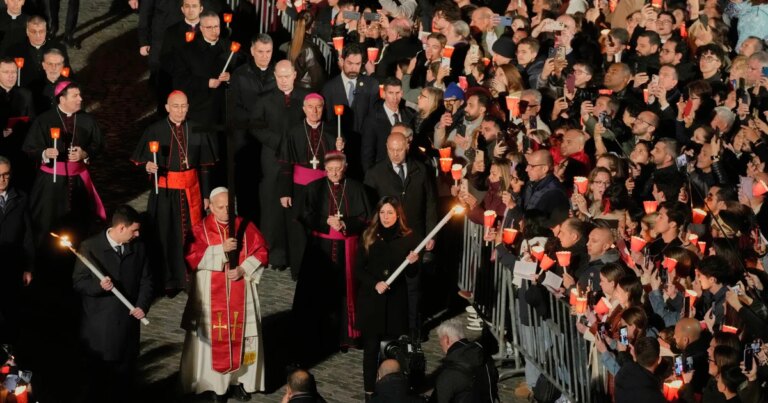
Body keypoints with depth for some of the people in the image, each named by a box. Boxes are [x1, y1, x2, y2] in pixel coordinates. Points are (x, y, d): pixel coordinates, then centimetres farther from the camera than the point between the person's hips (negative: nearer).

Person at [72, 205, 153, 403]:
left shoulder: (138, 248, 5)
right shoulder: (90, 247, -6)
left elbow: (146, 281, 7)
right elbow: (78, 282, -6)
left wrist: (142, 305, -10)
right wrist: (98, 285, -25)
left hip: (128, 324, 3)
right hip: (98, 326, -3)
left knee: (123, 377, 10)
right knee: (97, 377, 4)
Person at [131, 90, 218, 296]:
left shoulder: (197, 132, 2)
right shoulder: (155, 131, -5)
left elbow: (205, 167, 7)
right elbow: (140, 161, -5)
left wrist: (206, 195, 6)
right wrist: (148, 167, -28)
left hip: (191, 191, 2)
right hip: (165, 193, -2)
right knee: (166, 237, 2)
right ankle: (168, 282, 12)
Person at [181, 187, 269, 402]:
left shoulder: (245, 227, 3)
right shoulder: (200, 229, -4)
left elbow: (261, 252, 2)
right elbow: (192, 258, -14)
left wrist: (243, 269, -13)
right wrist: (221, 249, -22)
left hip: (241, 293, 2)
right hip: (212, 294, -2)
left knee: (241, 335, 4)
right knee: (215, 336, -1)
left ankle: (239, 379, 15)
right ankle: (216, 383, 7)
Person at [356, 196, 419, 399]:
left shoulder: (407, 237, 0)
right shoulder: (369, 236, 0)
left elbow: (411, 274, 5)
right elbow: (359, 270, 0)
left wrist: (412, 262, -17)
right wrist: (374, 284, -16)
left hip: (396, 299, 0)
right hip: (371, 298, 0)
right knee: (371, 346, 3)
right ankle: (369, 390, 10)